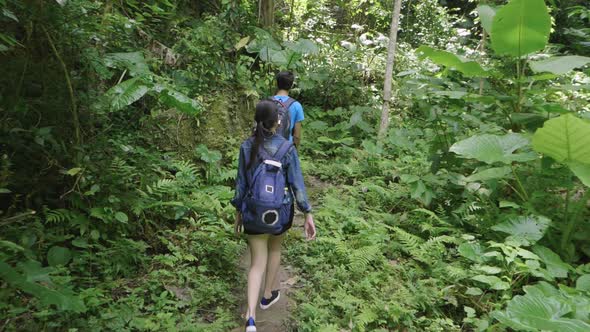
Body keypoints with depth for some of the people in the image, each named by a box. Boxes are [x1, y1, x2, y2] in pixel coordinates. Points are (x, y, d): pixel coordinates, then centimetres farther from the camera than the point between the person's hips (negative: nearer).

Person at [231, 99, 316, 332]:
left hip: (253, 213, 1)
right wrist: (308, 215, -7)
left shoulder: (246, 147, -7)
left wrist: (238, 212, 10)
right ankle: (268, 295, 44)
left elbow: (241, 183, -1)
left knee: (257, 263, 10)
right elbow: (297, 183, -13)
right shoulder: (287, 148, -14)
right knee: (274, 249, 28)